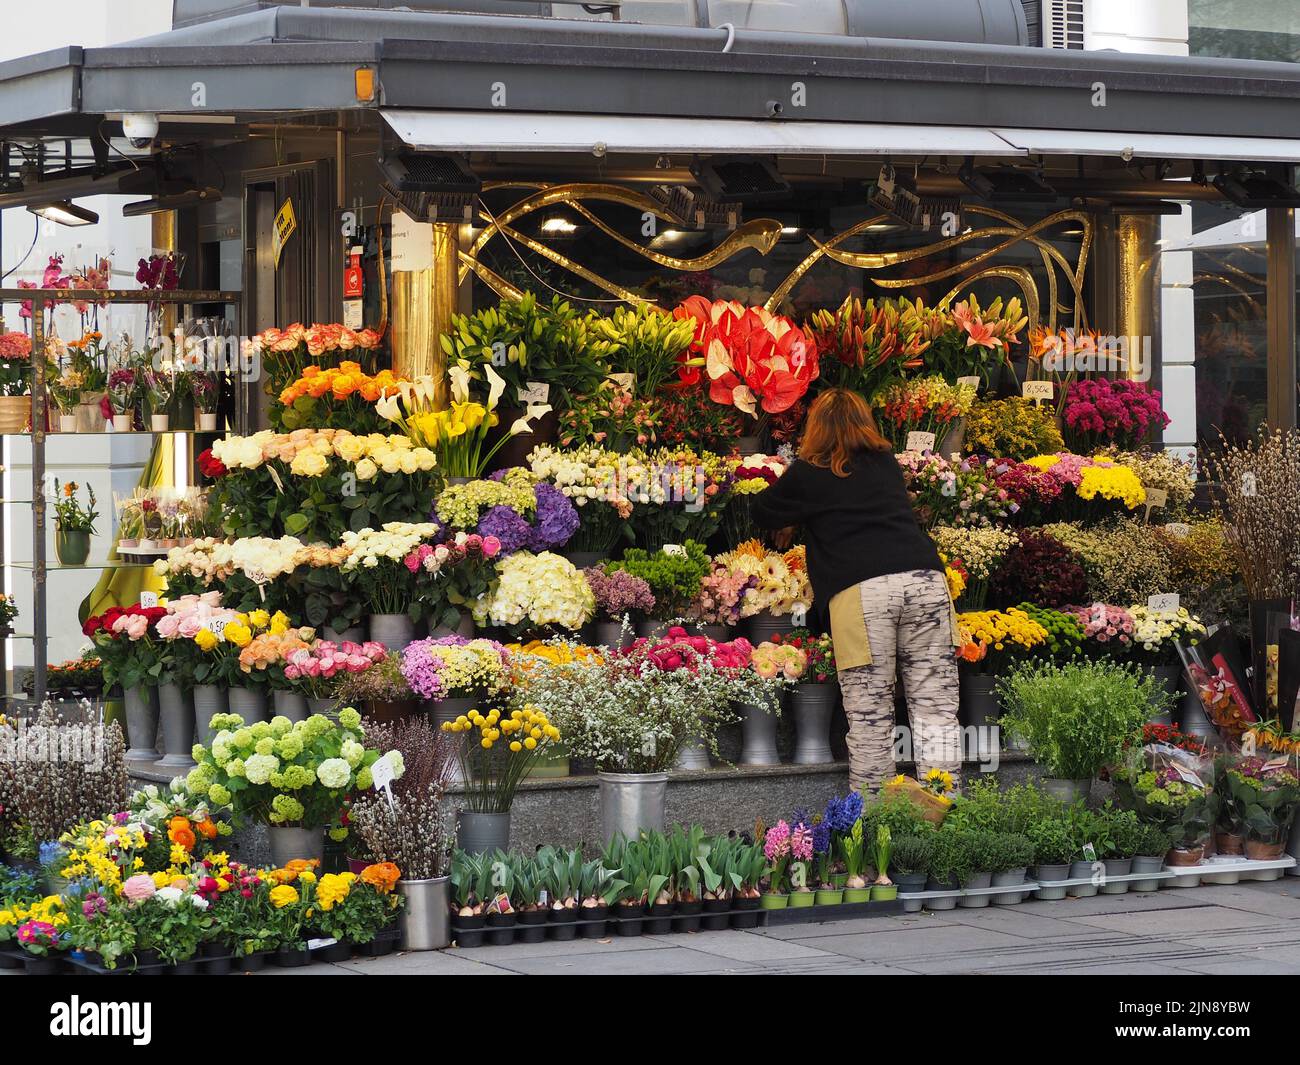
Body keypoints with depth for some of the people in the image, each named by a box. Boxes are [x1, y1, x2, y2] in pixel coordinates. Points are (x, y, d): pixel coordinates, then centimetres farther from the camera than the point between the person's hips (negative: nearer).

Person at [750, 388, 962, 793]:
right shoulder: (888, 463, 22)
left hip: (860, 589, -3)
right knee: (936, 710, 3)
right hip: (925, 577, 3)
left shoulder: (807, 475, 11)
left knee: (869, 716, 1)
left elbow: (761, 513, 26)